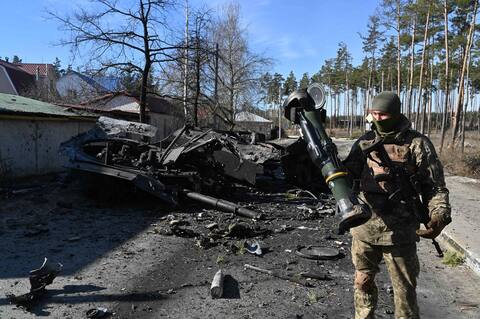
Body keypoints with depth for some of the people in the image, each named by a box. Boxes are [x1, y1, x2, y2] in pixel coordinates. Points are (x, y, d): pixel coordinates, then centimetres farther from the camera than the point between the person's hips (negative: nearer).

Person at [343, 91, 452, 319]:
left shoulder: (417, 144, -6)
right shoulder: (364, 143, 5)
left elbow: (436, 187, -4)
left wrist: (439, 217, -20)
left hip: (399, 233, -4)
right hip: (363, 228, 4)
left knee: (405, 291, 9)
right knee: (363, 282, 20)